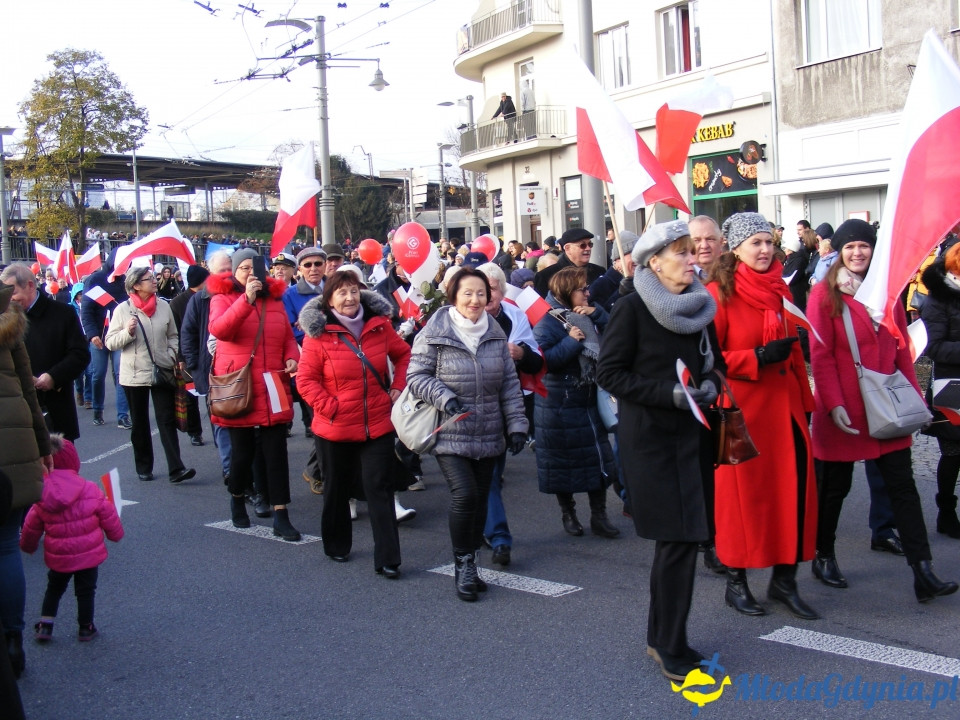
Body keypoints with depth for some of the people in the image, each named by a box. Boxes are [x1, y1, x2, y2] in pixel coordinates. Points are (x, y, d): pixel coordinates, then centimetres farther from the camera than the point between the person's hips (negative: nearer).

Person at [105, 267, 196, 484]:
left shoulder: (164, 307, 3)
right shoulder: (123, 310, -3)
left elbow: (173, 336, 13)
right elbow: (110, 342, -3)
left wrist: (172, 355, -3)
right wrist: (128, 332, -20)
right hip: (134, 375, -1)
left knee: (167, 420, -4)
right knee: (139, 424, 10)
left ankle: (176, 468, -8)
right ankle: (144, 467, 22)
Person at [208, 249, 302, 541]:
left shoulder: (275, 298, 12)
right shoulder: (223, 298, 0)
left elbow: (289, 337, 19)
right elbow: (219, 329, -20)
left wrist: (292, 358, -1)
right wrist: (247, 299, -28)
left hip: (273, 389, 3)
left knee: (277, 452, -1)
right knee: (242, 450, 8)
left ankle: (281, 517, 3)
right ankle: (237, 498, 36)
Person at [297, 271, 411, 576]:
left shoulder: (379, 325, 1)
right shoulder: (319, 334, -8)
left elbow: (404, 354, 15)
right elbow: (306, 379, -7)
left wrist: (398, 387, 2)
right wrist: (329, 407, -17)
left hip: (378, 425, 1)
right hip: (335, 429, -1)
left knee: (380, 490, -2)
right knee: (337, 489, 16)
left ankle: (387, 559, 1)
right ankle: (336, 545, 36)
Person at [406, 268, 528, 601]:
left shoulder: (495, 334, 6)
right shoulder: (434, 333, -7)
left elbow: (509, 383, 9)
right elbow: (417, 376, -5)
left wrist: (516, 424, 4)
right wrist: (444, 398, -20)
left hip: (488, 435, 5)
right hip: (450, 434, -4)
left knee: (480, 498, 9)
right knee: (464, 494, -16)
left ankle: (469, 565, 24)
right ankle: (463, 563, 3)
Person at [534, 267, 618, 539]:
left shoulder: (588, 318, 10)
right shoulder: (548, 323, -10)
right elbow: (540, 360, -22)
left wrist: (597, 315, -9)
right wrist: (571, 342, -22)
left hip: (589, 402, 6)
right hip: (558, 407, -6)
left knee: (598, 458, 4)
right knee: (563, 462, 6)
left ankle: (599, 516, 13)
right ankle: (568, 514, 23)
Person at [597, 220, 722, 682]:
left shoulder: (700, 307, 9)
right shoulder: (633, 307, -8)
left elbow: (712, 362, 19)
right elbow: (609, 372, -11)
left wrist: (709, 384, -5)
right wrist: (669, 394, -20)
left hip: (690, 433, 6)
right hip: (649, 436, -6)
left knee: (676, 539, 11)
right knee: (680, 537, -8)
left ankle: (661, 636, 26)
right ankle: (670, 646, 6)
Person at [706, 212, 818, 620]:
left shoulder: (779, 289, 11)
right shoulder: (719, 294, -8)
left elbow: (793, 348, 16)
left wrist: (805, 400, 15)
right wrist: (757, 357, -19)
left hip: (784, 404, 6)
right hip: (741, 407, -6)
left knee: (794, 487, 4)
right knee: (742, 491, 3)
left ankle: (784, 579, 18)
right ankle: (736, 581, 18)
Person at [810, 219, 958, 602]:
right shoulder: (825, 293, -5)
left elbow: (901, 348, 11)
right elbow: (820, 355, -9)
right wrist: (834, 405, -16)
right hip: (845, 409, -4)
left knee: (903, 486, 0)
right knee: (836, 485, 9)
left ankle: (923, 572, 0)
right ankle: (824, 557, 27)